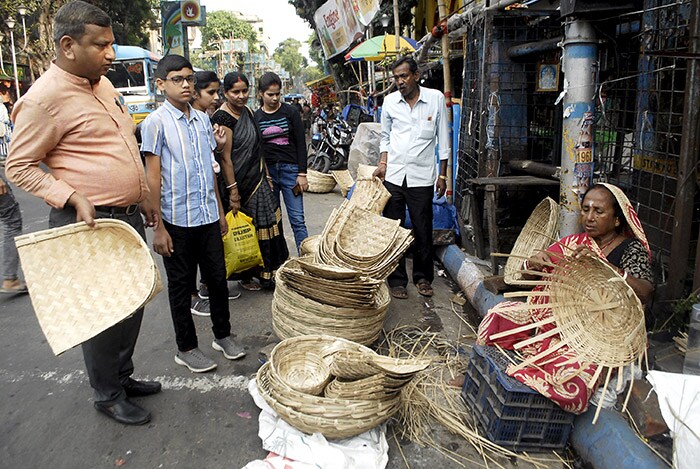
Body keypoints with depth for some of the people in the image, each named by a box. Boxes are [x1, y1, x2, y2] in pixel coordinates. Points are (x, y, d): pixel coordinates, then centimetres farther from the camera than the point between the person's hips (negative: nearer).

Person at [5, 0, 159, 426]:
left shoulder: (103, 83, 11)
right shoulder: (44, 98, -15)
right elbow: (19, 166, -11)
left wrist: (143, 198, 20)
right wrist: (72, 198, -22)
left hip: (128, 216, 9)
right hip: (90, 223, -8)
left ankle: (123, 375, 36)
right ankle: (108, 395, 23)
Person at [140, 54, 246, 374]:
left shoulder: (202, 119, 10)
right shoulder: (156, 122, -8)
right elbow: (152, 177, -10)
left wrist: (220, 211, 16)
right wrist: (158, 227, -12)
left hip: (208, 216, 5)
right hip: (177, 219, -5)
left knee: (218, 278, 14)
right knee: (181, 286, 9)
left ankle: (222, 335, 33)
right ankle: (186, 348, 25)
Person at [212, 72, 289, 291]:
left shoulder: (247, 112, 10)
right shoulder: (223, 118, -16)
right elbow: (225, 157, -20)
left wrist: (266, 175, 17)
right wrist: (233, 190, -22)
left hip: (257, 178, 8)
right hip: (240, 182, -8)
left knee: (266, 224, 11)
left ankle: (267, 272, 24)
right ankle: (245, 277, 19)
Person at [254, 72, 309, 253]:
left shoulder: (290, 112, 2)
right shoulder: (255, 117, 6)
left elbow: (301, 143, 0)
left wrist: (302, 173, -5)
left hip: (290, 169, -2)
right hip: (266, 170, 2)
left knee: (297, 219, -4)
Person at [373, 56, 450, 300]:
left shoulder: (436, 98, -1)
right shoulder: (390, 101, 5)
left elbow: (443, 139, 3)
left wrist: (442, 175, 2)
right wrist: (382, 163, 2)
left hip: (422, 177, -2)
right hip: (393, 176, 2)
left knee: (423, 230, 7)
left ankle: (423, 277, 25)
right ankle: (397, 280, 18)